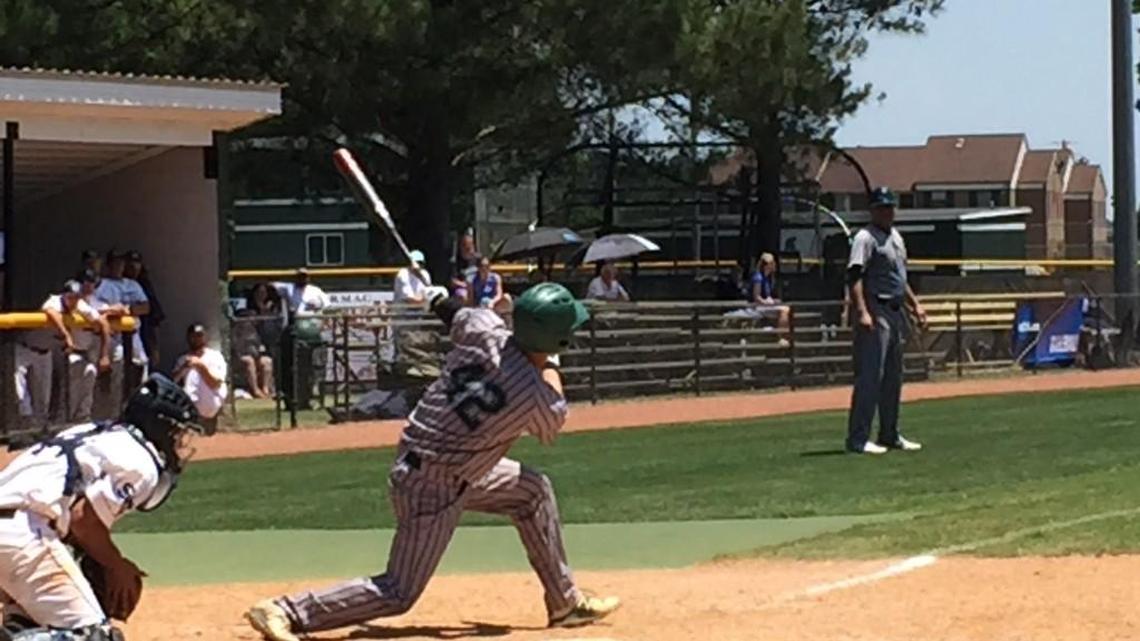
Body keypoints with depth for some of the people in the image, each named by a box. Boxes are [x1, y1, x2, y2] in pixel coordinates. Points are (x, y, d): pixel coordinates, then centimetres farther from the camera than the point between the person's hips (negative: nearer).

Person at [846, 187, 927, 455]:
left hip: (896, 312, 9)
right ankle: (858, 438, -11)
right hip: (875, 313, -9)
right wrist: (861, 312, -30)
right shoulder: (866, 237, -10)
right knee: (870, 376, -11)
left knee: (893, 378, 13)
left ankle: (890, 435, 21)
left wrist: (915, 304, 23)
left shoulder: (896, 237, 18)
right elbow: (854, 276, -20)